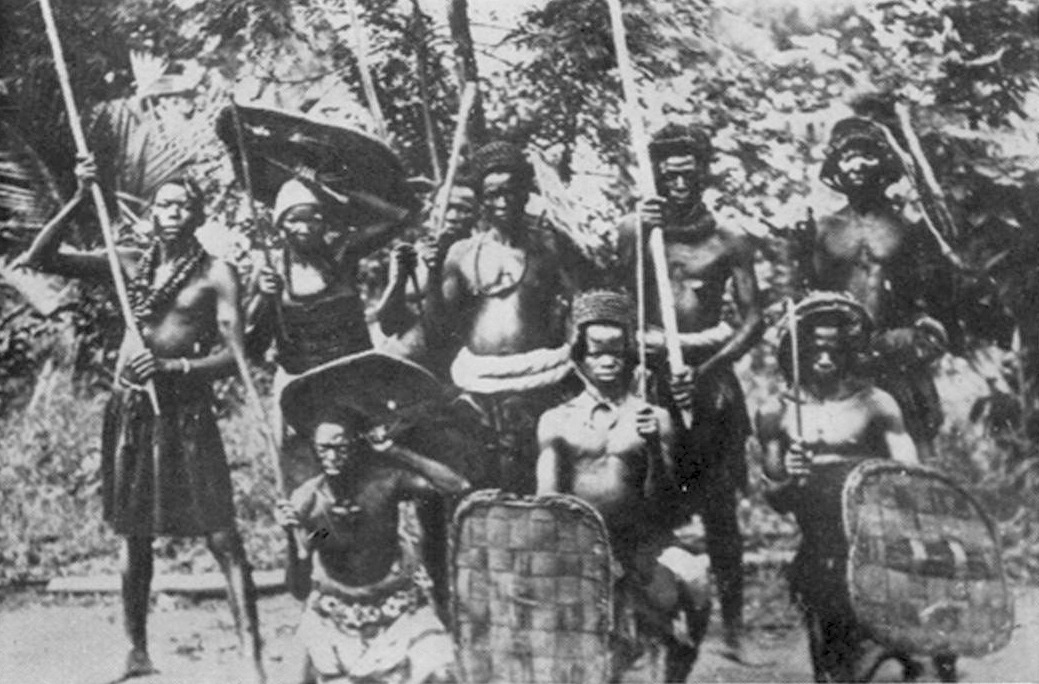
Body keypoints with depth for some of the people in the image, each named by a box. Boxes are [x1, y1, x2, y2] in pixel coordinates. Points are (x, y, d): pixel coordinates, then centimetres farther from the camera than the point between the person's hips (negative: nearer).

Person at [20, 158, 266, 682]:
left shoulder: (215, 274, -2)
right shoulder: (130, 264, 7)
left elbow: (233, 355, -9)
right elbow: (39, 259, 3)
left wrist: (174, 368, -23)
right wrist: (77, 201, -7)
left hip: (186, 410, -4)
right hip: (128, 409, 4)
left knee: (222, 536, -9)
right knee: (134, 534, 11)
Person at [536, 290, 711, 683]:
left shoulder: (653, 418, 9)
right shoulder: (557, 422, 11)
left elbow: (660, 501, 2)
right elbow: (547, 501, 7)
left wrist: (654, 447, -15)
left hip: (639, 537, 0)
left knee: (694, 583, -27)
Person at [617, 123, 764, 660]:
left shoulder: (729, 241, 5)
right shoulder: (634, 229, 6)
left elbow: (753, 321, 1)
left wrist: (706, 369, -12)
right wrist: (641, 235, -16)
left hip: (711, 381, 0)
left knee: (719, 509, 0)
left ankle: (731, 624, 6)